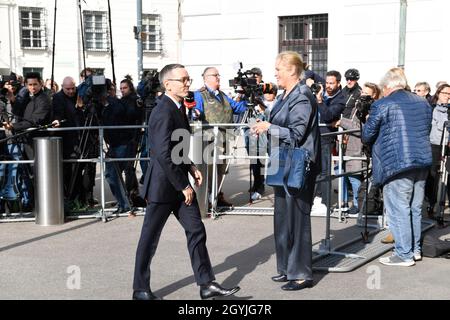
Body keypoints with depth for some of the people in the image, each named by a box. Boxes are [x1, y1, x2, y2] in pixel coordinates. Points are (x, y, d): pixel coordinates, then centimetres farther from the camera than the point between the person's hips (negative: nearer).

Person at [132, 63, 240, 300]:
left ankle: (206, 284, 13)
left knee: (196, 230, 7)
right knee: (150, 237, 4)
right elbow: (164, 156, -26)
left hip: (180, 183, 9)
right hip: (163, 185, -9)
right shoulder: (163, 113, -21)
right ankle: (141, 290, 17)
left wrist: (190, 167, 6)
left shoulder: (179, 107, 9)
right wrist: (184, 186, -19)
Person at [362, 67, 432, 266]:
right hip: (422, 162, 7)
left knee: (398, 211, 1)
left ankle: (404, 254, 4)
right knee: (415, 209, 17)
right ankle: (415, 249, 27)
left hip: (396, 164, -7)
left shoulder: (382, 106, -9)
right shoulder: (423, 103, 10)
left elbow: (366, 136, -2)